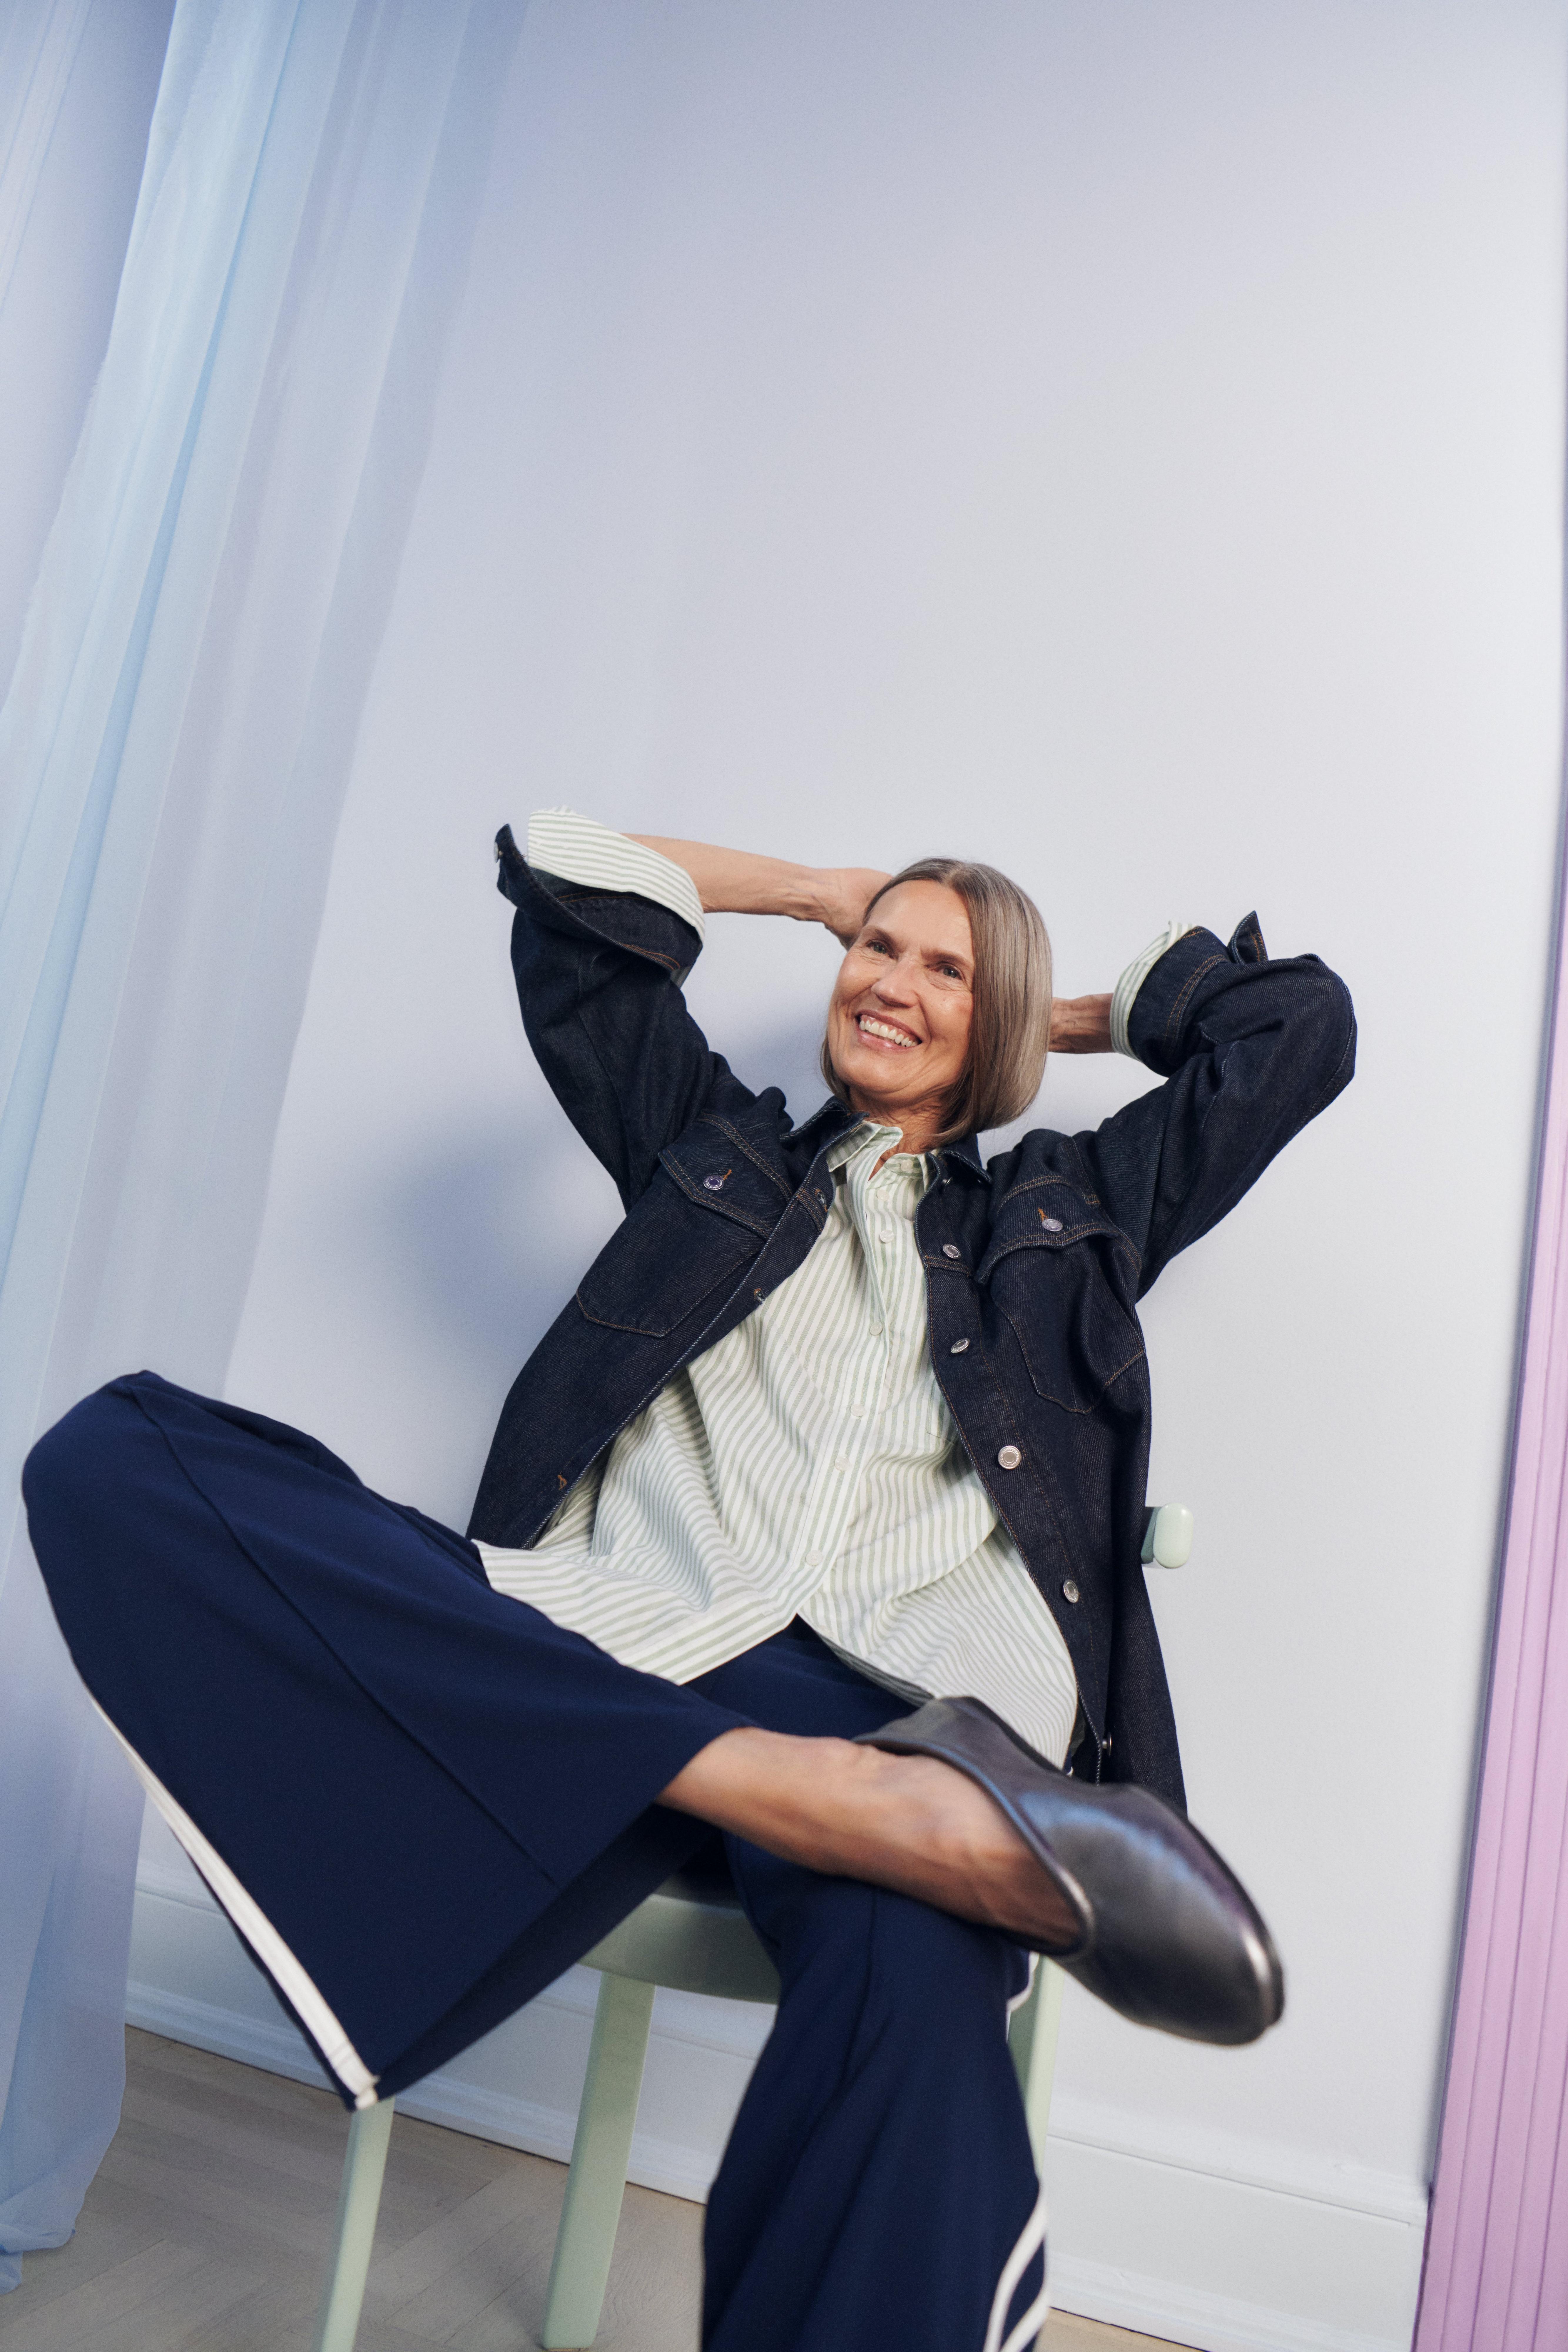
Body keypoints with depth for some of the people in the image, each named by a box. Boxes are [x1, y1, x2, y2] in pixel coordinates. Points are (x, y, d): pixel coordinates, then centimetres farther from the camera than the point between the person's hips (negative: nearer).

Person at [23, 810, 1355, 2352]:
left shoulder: (1073, 1212, 28)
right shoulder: (718, 1149, 28)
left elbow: (1302, 1020, 30)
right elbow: (560, 873, 32)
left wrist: (1067, 1018, 37)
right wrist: (822, 891, 38)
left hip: (898, 1694, -2)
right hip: (611, 1657, 3)